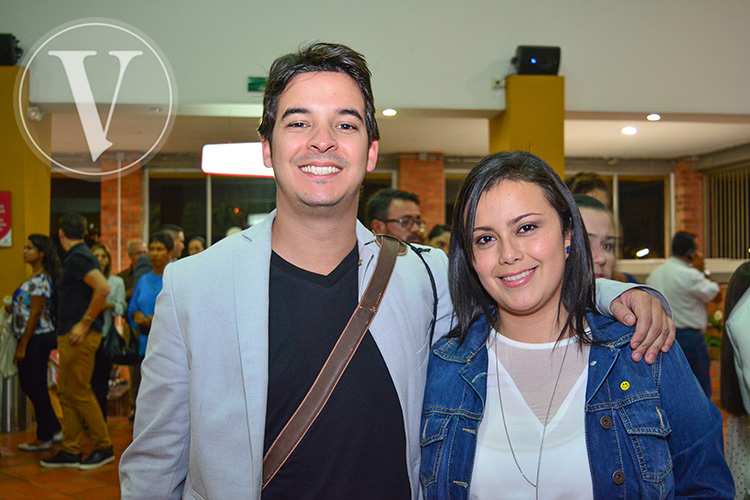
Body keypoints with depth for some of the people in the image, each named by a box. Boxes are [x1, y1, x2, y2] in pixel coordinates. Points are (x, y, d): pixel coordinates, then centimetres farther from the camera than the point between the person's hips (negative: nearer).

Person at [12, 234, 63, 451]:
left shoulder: (40, 281, -16)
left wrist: (23, 346, -18)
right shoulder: (36, 279, 14)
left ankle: (44, 438, 10)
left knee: (35, 387, -1)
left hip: (37, 339, -10)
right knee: (29, 384, 15)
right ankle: (54, 429, 23)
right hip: (37, 339, 10)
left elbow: (35, 314, -19)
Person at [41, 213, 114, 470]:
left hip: (79, 337, -10)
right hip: (69, 336, 10)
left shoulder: (77, 258, -14)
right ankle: (70, 452, 20)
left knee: (80, 393, -3)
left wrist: (85, 323, -22)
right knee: (66, 393, 12)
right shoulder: (78, 256, 16)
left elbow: (103, 288, -28)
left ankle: (104, 448, 7)